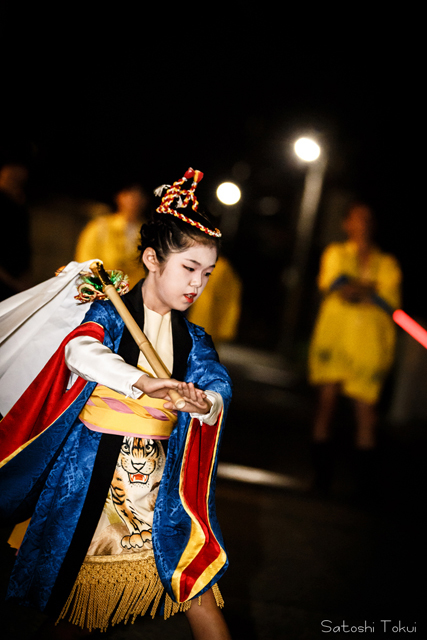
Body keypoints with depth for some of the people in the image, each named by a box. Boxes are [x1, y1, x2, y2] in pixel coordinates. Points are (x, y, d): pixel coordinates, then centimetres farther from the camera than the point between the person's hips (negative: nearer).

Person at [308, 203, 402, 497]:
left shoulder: (387, 263, 14)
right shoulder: (336, 253, 16)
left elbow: (390, 304, -1)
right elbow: (334, 284, -2)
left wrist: (354, 289, -7)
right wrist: (370, 288, -5)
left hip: (369, 344, 0)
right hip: (333, 338, 0)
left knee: (366, 408, -4)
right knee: (327, 399, -6)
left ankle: (366, 484, 0)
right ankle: (322, 481, -1)